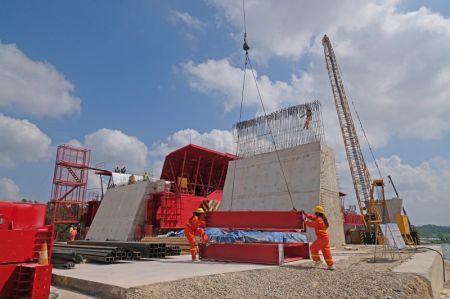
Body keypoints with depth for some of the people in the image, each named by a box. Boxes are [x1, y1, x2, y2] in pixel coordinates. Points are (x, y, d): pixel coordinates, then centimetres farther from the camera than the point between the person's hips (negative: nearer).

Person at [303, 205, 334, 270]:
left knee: (313, 248, 4)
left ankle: (317, 260, 9)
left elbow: (311, 224, -11)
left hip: (321, 237, -9)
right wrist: (305, 213, 23)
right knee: (326, 251, 9)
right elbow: (312, 217, 21)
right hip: (326, 237, 9)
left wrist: (305, 221, 5)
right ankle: (331, 265, 9)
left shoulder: (318, 219, -17)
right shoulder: (322, 218, 14)